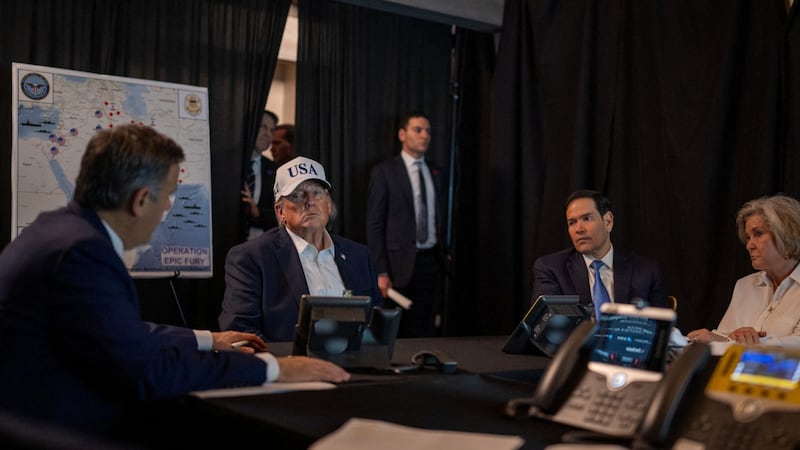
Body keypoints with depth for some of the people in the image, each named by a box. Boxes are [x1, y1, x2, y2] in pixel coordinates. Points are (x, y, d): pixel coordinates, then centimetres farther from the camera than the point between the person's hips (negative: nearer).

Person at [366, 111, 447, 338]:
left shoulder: (437, 173, 12)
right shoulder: (384, 172, -3)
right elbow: (374, 225, -6)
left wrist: (446, 255, 8)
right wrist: (381, 272, -11)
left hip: (432, 261, 4)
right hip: (401, 263, -4)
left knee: (429, 332, 4)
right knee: (399, 333, 1)